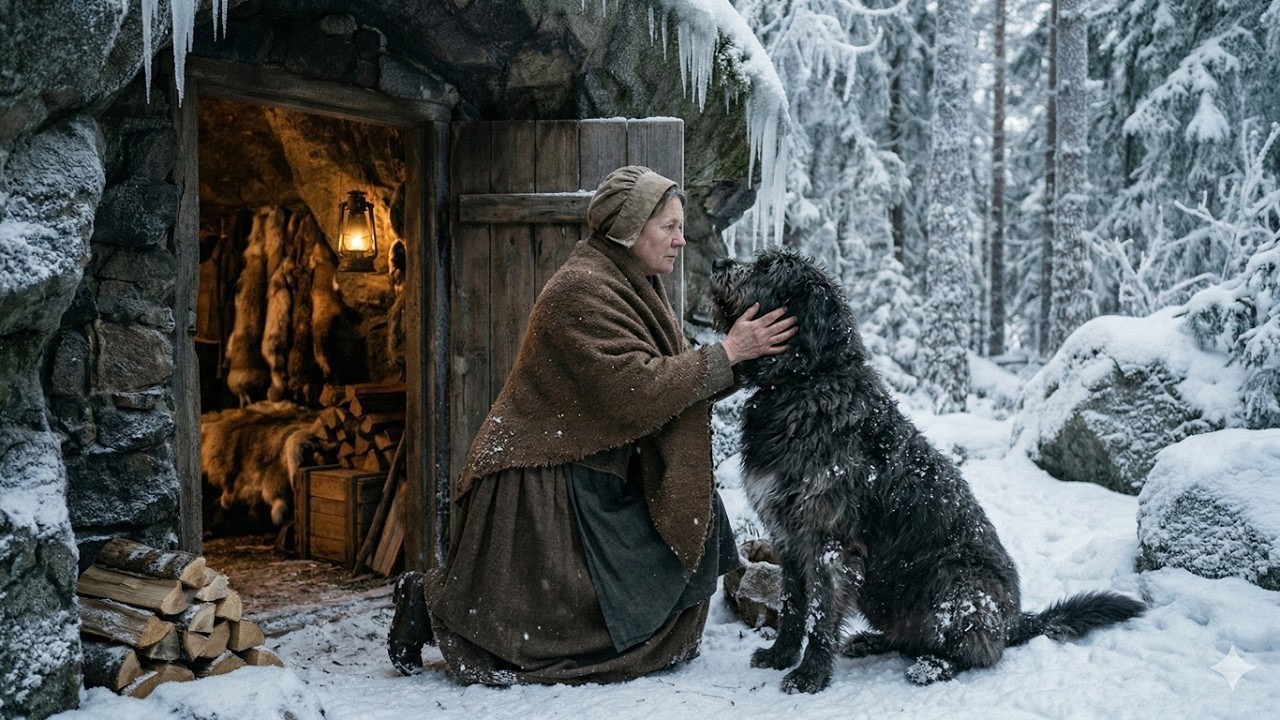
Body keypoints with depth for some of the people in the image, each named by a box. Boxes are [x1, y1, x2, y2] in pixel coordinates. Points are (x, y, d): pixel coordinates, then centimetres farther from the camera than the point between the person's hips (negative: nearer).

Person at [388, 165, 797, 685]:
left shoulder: (632, 286, 9)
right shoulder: (581, 290, -21)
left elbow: (672, 377, 6)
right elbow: (637, 387, -27)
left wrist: (746, 360, -7)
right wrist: (728, 352, -23)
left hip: (597, 471, 10)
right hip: (543, 481, -10)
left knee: (692, 522, 1)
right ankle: (432, 600, 11)